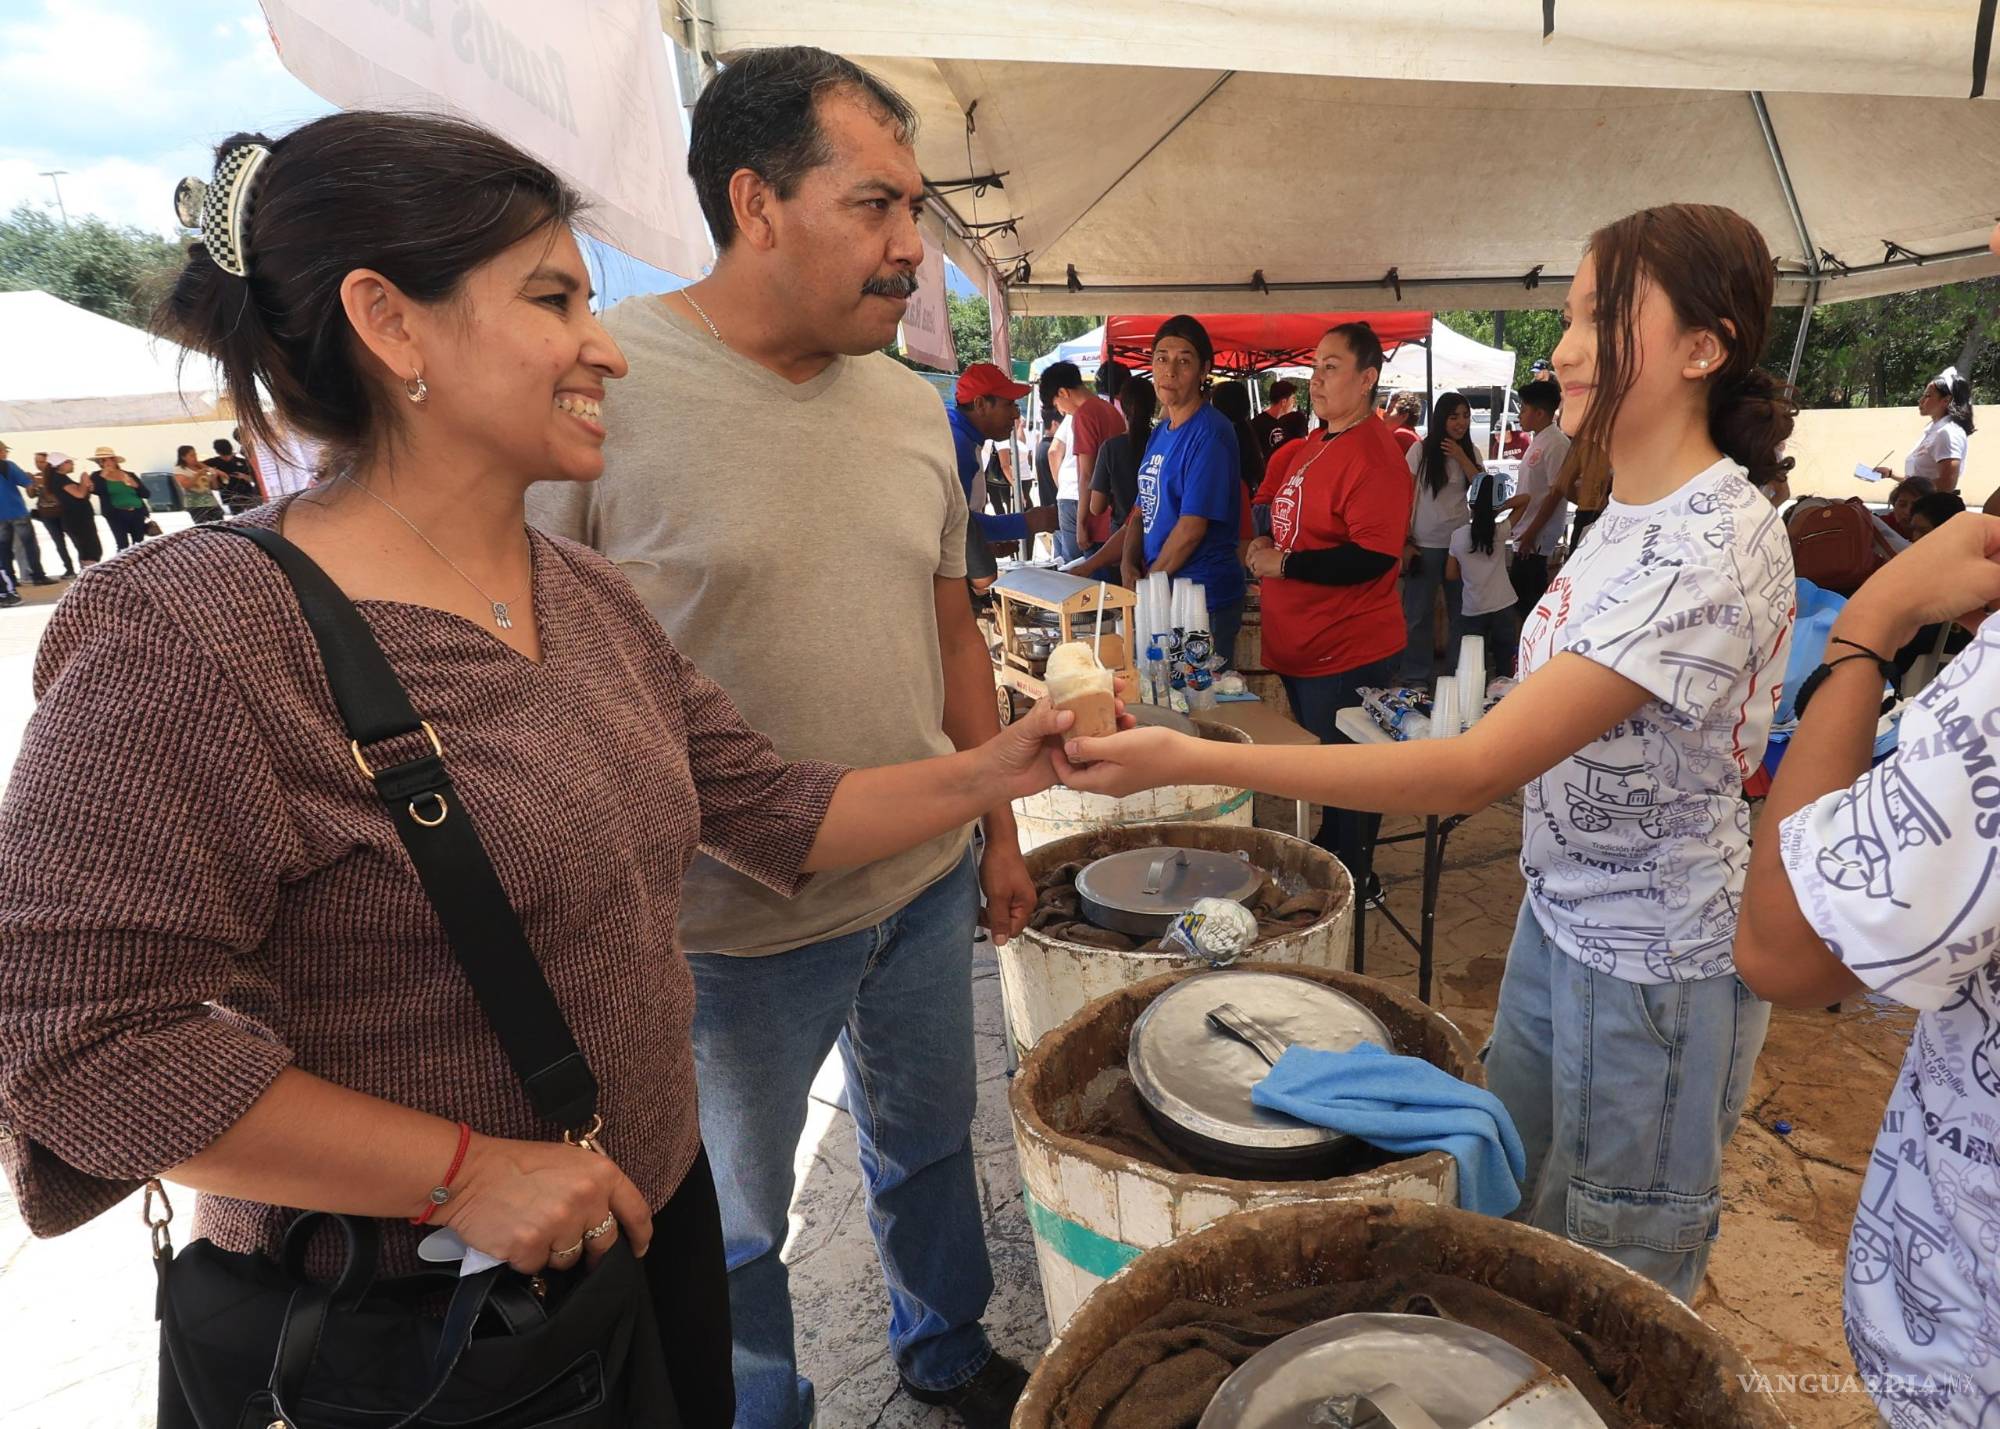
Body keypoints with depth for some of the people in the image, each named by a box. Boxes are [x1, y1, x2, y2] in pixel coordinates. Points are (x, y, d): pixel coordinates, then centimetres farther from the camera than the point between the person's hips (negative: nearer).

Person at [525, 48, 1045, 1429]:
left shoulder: (915, 406, 2)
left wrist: (1000, 832, 14)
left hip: (928, 888, 6)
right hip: (730, 933, -5)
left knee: (929, 1144, 26)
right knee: (732, 1224, 19)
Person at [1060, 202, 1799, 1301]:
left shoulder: (1709, 546, -28)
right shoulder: (1637, 511, 4)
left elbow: (1476, 769, -34)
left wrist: (1194, 760, -36)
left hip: (1649, 966, -9)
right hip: (1562, 917, 9)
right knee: (1511, 1212, 24)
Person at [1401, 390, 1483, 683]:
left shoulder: (1471, 452, 7)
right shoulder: (1421, 450, -4)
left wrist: (1462, 458, -10)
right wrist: (1405, 541, -8)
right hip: (1426, 543, -3)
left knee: (1461, 613, 7)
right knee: (1419, 613, 5)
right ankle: (1416, 678, 15)